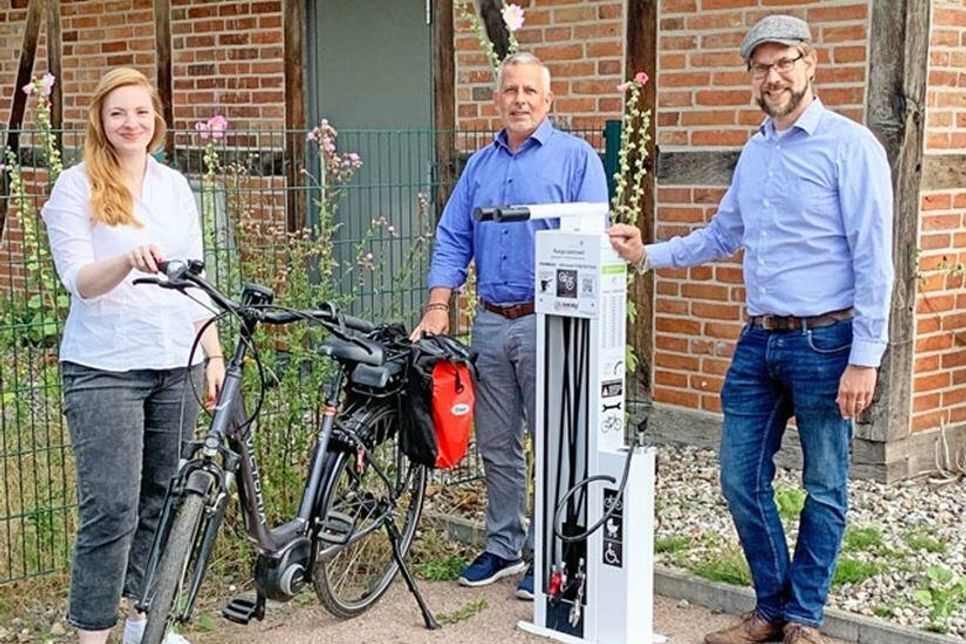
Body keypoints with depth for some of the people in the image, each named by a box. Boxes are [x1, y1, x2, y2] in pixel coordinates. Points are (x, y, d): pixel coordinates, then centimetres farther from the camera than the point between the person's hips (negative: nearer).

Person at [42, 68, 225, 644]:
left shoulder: (175, 186, 13)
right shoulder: (76, 187, -2)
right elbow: (80, 281, -11)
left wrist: (214, 354, 9)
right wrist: (129, 259, -31)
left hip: (176, 366, 5)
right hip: (105, 370, -4)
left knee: (163, 500, 10)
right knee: (111, 510, -8)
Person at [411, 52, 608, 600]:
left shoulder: (576, 157, -2)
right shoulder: (480, 165, 15)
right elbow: (453, 239, 12)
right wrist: (439, 305, 0)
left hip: (548, 322, -5)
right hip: (491, 323, 5)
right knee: (496, 445, 12)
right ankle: (504, 547, 24)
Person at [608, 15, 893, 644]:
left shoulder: (850, 145, -9)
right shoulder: (754, 151, 12)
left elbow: (874, 261, -12)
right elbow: (721, 236, 23)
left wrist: (865, 358, -16)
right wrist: (647, 254, 10)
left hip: (825, 343, -6)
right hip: (759, 340, 7)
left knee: (824, 490, 7)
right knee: (742, 480, 9)